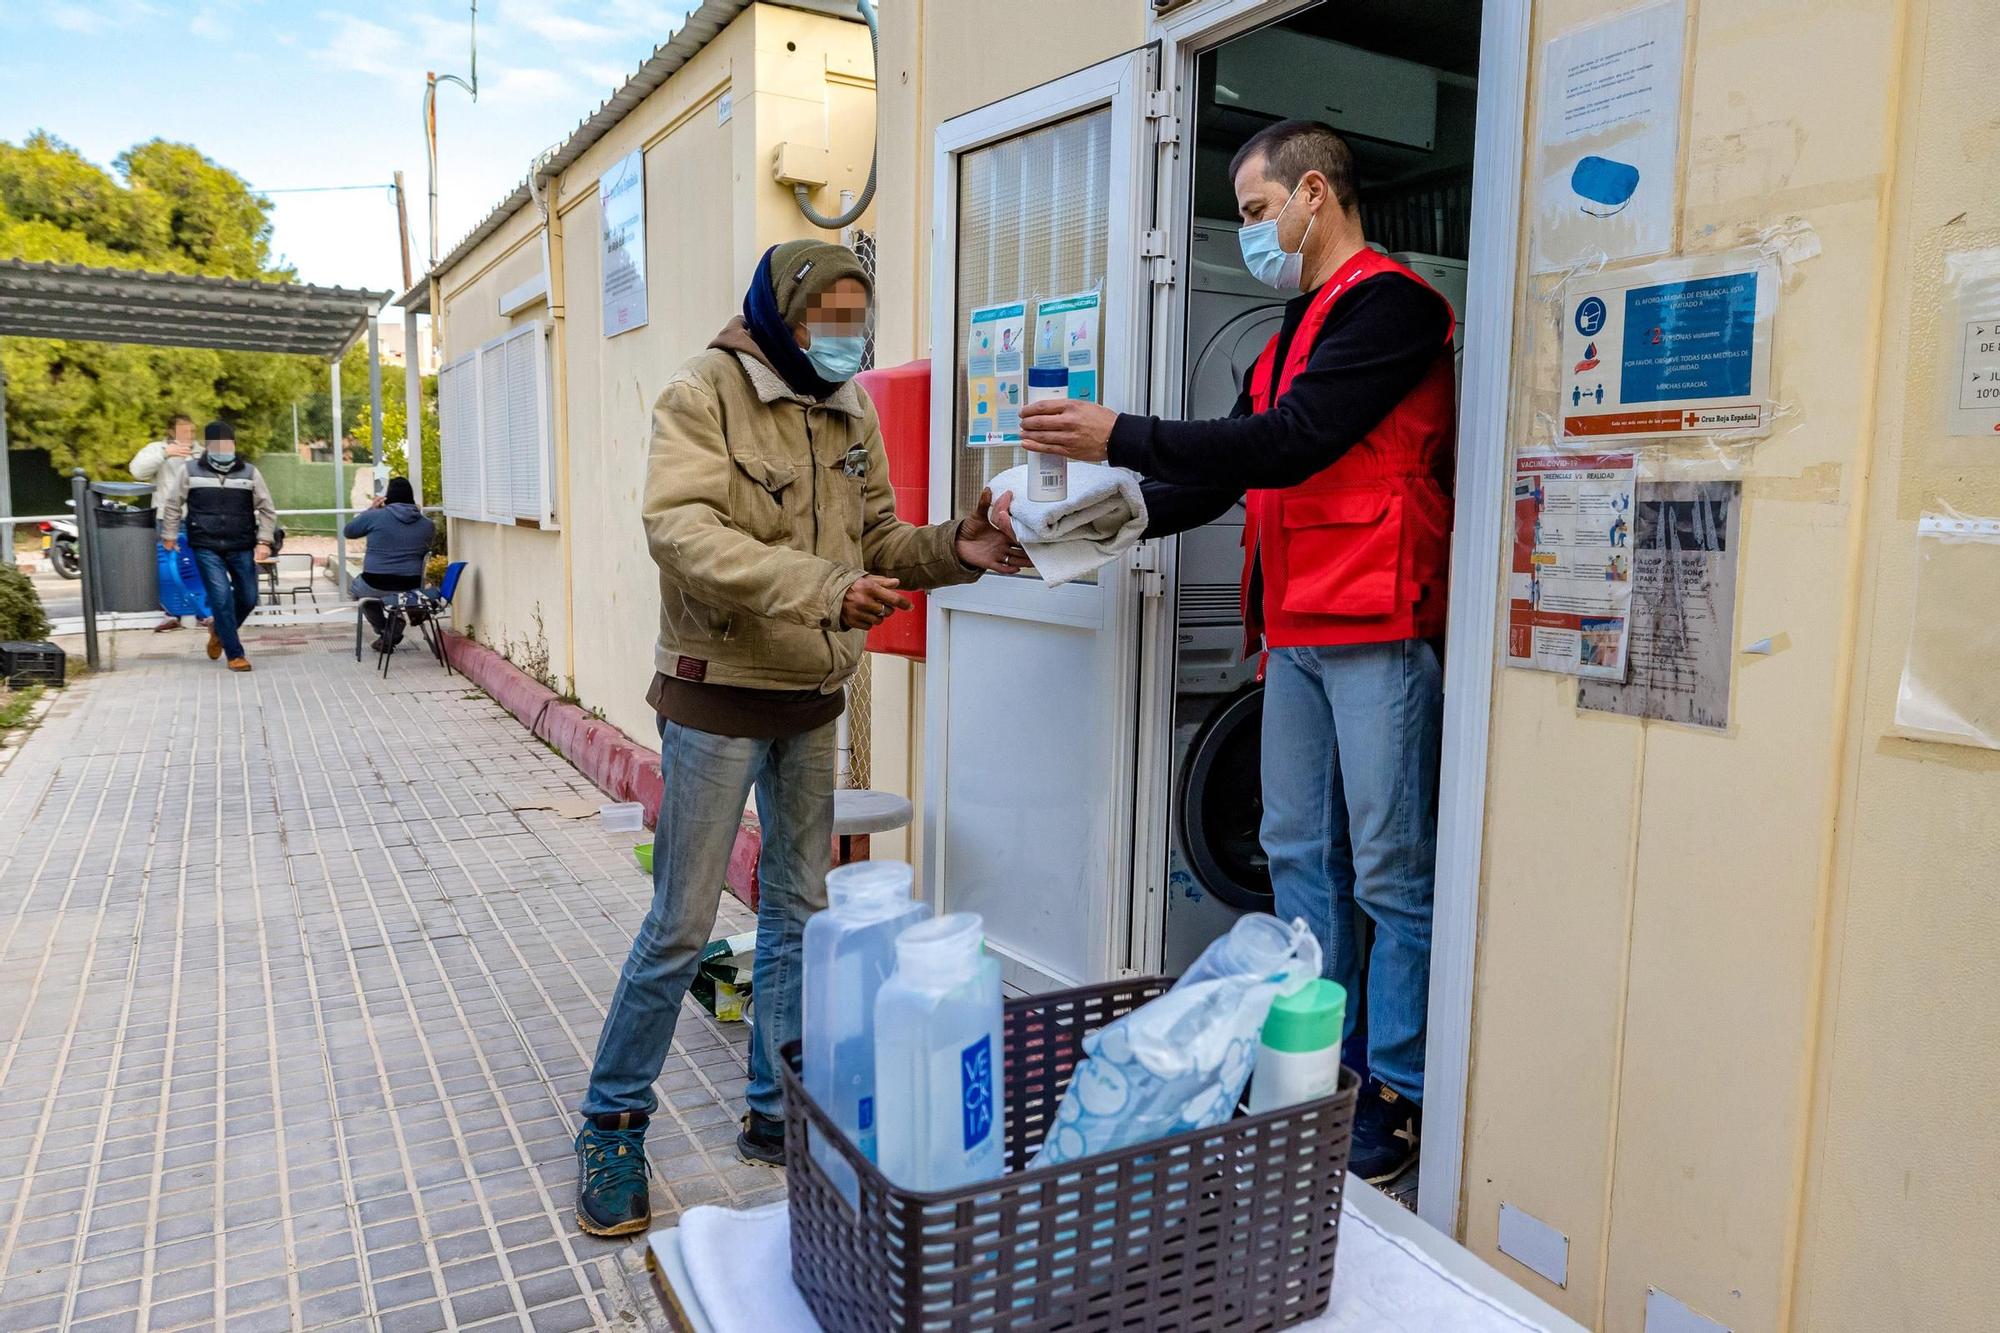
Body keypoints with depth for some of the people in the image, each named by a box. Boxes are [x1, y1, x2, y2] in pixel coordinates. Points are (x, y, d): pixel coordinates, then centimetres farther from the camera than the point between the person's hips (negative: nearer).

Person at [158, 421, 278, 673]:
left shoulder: (249, 471, 4)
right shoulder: (189, 470, 2)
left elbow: (267, 509, 6)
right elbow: (172, 505, 11)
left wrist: (264, 541, -2)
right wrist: (169, 536, 12)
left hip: (241, 548, 2)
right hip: (206, 548, -2)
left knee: (248, 598, 4)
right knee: (221, 597, -10)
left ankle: (219, 630, 35)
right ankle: (234, 654, 0)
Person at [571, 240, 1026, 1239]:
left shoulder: (850, 412, 8)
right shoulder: (703, 395, -11)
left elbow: (876, 539, 11)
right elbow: (682, 531, -24)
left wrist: (951, 551, -9)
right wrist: (818, 587, -33)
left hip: (813, 702, 7)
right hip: (718, 695, -6)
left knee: (799, 914, 14)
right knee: (681, 927, 0)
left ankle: (776, 1115, 30)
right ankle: (612, 1125, 20)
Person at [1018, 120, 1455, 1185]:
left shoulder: (1388, 302, -7)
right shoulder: (1293, 332, 22)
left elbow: (1289, 444, -18)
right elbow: (1227, 475, 20)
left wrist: (1120, 438, -15)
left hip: (1379, 629, -9)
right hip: (1298, 633, 9)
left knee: (1391, 873, -2)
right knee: (1301, 857, 12)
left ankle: (1399, 1096, 9)